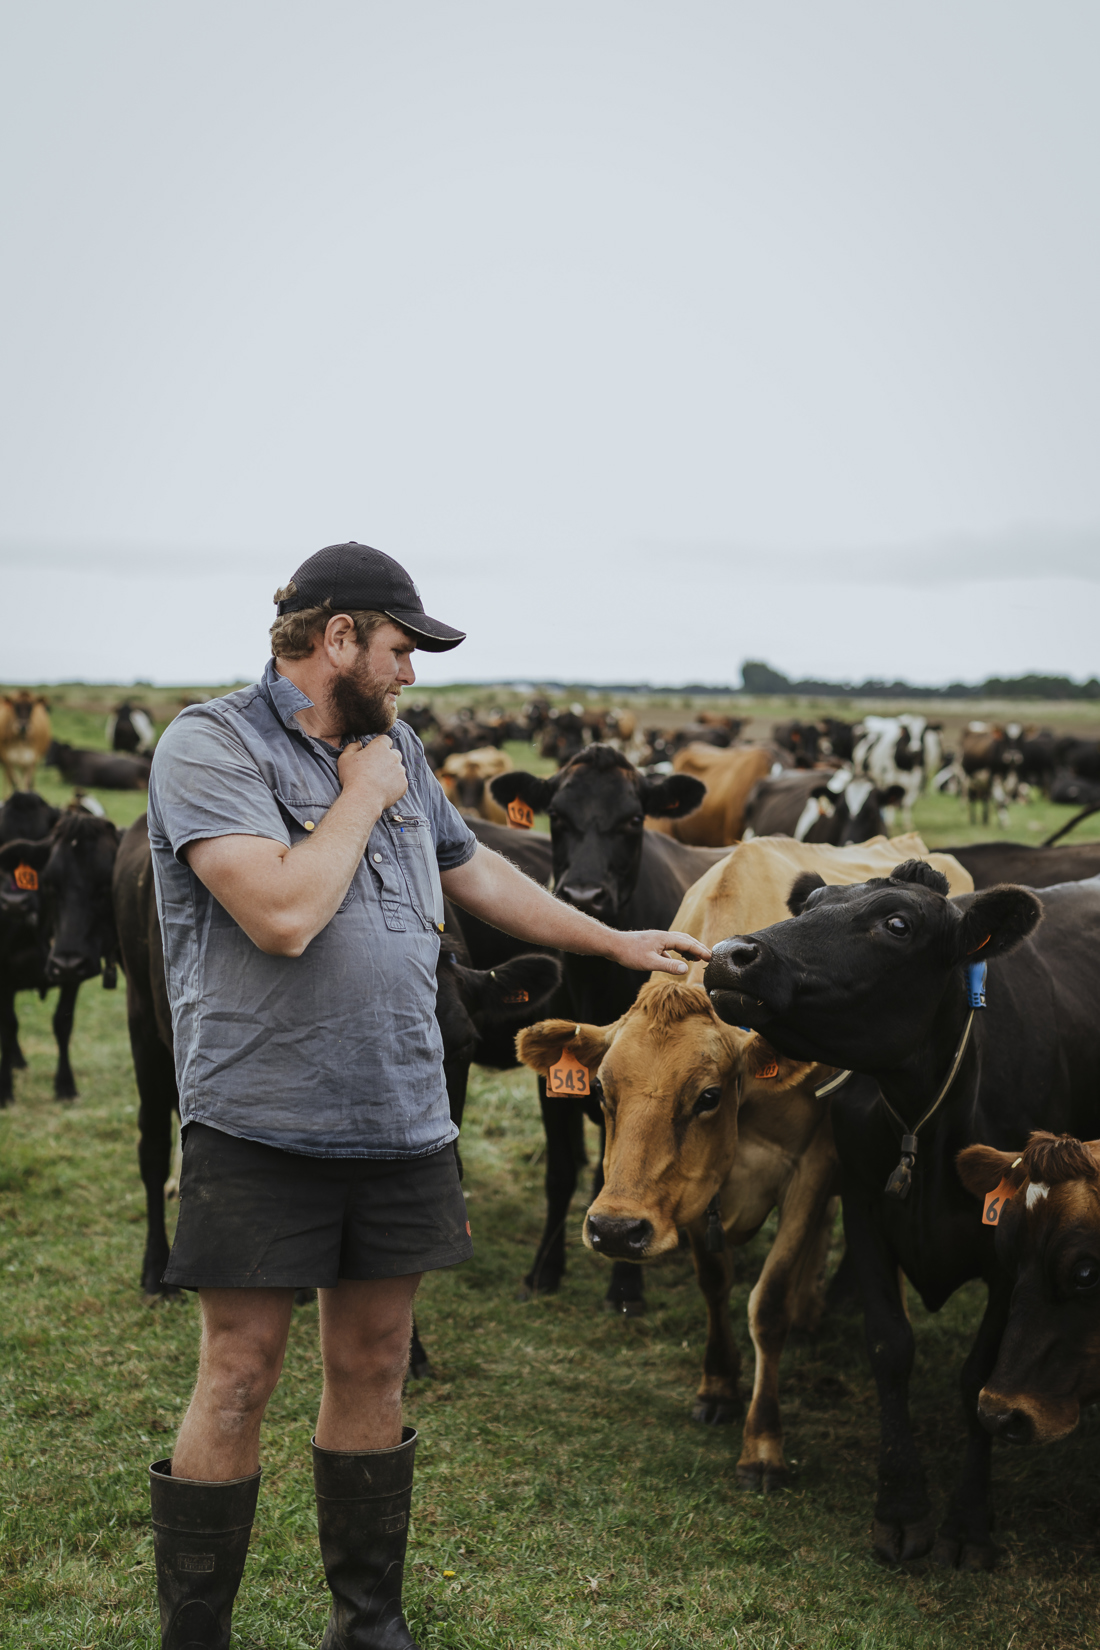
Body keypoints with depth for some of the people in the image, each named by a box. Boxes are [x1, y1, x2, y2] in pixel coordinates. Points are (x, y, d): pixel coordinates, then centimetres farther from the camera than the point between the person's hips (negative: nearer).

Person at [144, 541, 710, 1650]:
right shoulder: (210, 746, -11)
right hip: (260, 1129, -6)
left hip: (400, 1127, 6)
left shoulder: (393, 749, 13)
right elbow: (284, 914, -25)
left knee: (372, 1368, 14)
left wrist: (619, 944, 30)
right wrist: (362, 798, -11)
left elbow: (476, 871, 26)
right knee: (238, 1378, 1)